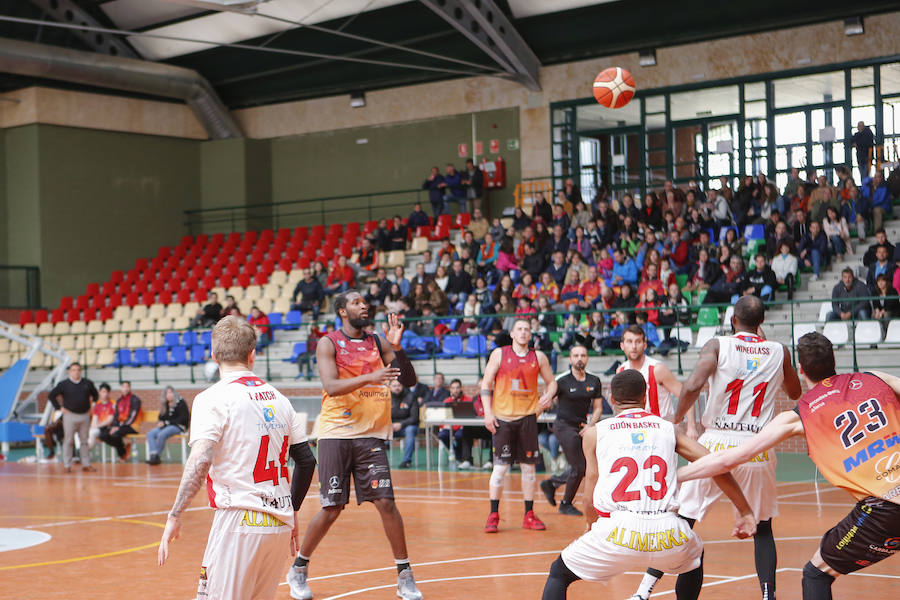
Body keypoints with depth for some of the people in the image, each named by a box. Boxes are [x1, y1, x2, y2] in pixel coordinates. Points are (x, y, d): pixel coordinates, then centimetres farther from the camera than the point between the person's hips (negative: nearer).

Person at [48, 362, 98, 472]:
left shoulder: (88, 383, 7)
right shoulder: (63, 384, -1)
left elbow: (95, 394, 22)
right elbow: (52, 395, 5)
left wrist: (91, 405, 11)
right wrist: (59, 407, -1)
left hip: (85, 415, 3)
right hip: (70, 415, -3)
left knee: (84, 440, 8)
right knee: (68, 441, -1)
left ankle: (86, 464, 13)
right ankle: (67, 465, 4)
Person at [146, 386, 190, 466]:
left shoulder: (180, 402, -5)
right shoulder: (165, 404, 16)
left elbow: (183, 418, -13)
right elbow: (161, 417, 24)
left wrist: (167, 422, -14)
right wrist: (160, 423, -2)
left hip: (178, 426, -7)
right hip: (165, 426, 7)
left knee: (161, 435, -33)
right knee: (150, 434, -17)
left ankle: (156, 456, -21)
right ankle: (153, 455, -31)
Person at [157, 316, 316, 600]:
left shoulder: (214, 398, -6)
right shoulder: (277, 398, 12)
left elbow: (201, 460, -19)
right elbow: (306, 461, 14)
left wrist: (174, 516, -17)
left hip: (240, 523, -6)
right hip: (280, 524, 6)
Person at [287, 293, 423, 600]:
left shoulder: (377, 342, 9)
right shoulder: (329, 343, -2)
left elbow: (409, 381, 5)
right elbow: (330, 385, -18)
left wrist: (397, 348, -10)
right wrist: (370, 377, -30)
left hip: (371, 435, 3)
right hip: (336, 434, -3)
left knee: (386, 502, -6)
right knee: (331, 509, -1)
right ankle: (298, 569, 19)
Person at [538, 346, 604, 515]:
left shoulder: (594, 381, 2)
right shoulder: (562, 380, -13)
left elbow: (597, 407, 8)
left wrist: (590, 425, -7)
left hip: (582, 427, 6)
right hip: (564, 426, -6)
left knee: (585, 467, 9)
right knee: (579, 468, -7)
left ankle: (551, 483, 29)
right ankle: (566, 504, 13)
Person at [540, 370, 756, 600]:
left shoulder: (595, 433, 14)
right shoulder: (668, 429, 17)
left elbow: (590, 501, 15)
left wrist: (592, 529, 35)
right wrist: (745, 512, 18)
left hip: (619, 531, -2)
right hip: (667, 536, 2)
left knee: (558, 574, 21)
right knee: (695, 558, 37)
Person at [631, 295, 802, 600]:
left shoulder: (717, 345, -1)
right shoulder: (778, 352, 8)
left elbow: (692, 385, -17)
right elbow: (795, 392, 27)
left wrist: (677, 418, 0)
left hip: (717, 444, -1)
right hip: (758, 450, 1)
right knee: (762, 528, 19)